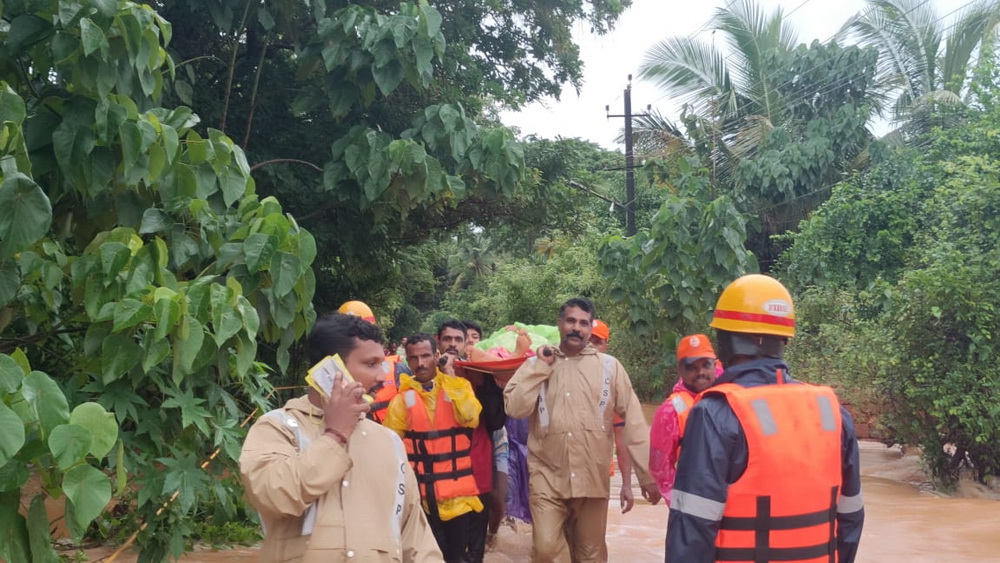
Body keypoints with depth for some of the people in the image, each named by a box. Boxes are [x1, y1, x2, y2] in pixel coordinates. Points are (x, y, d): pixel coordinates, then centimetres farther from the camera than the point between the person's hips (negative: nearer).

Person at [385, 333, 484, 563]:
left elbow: (471, 418, -15)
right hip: (422, 494, 0)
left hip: (459, 492, 0)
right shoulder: (402, 398, 2)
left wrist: (450, 379, -13)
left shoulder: (459, 386, 3)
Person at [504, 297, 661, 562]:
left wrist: (646, 474, -3)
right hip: (548, 477, 0)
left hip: (592, 479, 0)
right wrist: (541, 367, -10)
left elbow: (633, 420, 0)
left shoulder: (609, 366, 1)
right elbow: (515, 408, -8)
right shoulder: (536, 364, 4)